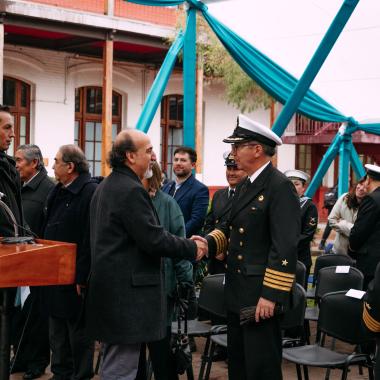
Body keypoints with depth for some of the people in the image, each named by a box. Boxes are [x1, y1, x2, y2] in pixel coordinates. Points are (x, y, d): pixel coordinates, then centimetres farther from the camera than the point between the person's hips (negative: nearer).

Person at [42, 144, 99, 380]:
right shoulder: (58, 192, 11)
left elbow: (91, 239, -23)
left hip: (76, 280, -9)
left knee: (79, 332, 4)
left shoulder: (91, 192, -18)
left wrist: (82, 278, -23)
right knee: (58, 334, 18)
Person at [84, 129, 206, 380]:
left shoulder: (106, 187, 14)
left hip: (109, 288, 11)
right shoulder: (132, 190, -17)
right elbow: (153, 239, -21)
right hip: (127, 291, -11)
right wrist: (192, 248, -9)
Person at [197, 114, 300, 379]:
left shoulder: (280, 187, -16)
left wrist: (271, 295, -23)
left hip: (261, 295, -9)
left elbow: (286, 246, -21)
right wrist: (210, 242, 1)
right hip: (237, 291, 9)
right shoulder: (246, 186, 14)